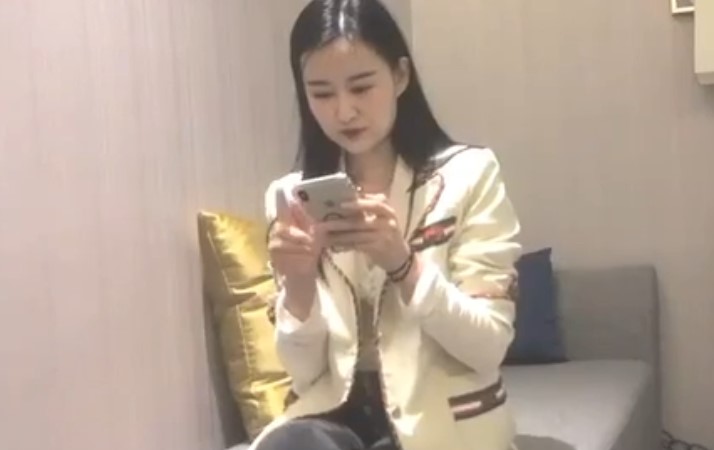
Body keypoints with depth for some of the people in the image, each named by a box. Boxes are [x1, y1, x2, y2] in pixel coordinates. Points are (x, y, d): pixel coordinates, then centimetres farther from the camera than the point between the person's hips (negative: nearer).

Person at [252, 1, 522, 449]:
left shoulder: (468, 175, -3)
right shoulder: (292, 196, 5)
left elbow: (488, 348, -9)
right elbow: (305, 371, 3)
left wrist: (402, 264, -23)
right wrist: (298, 284, -16)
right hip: (338, 412, 3)